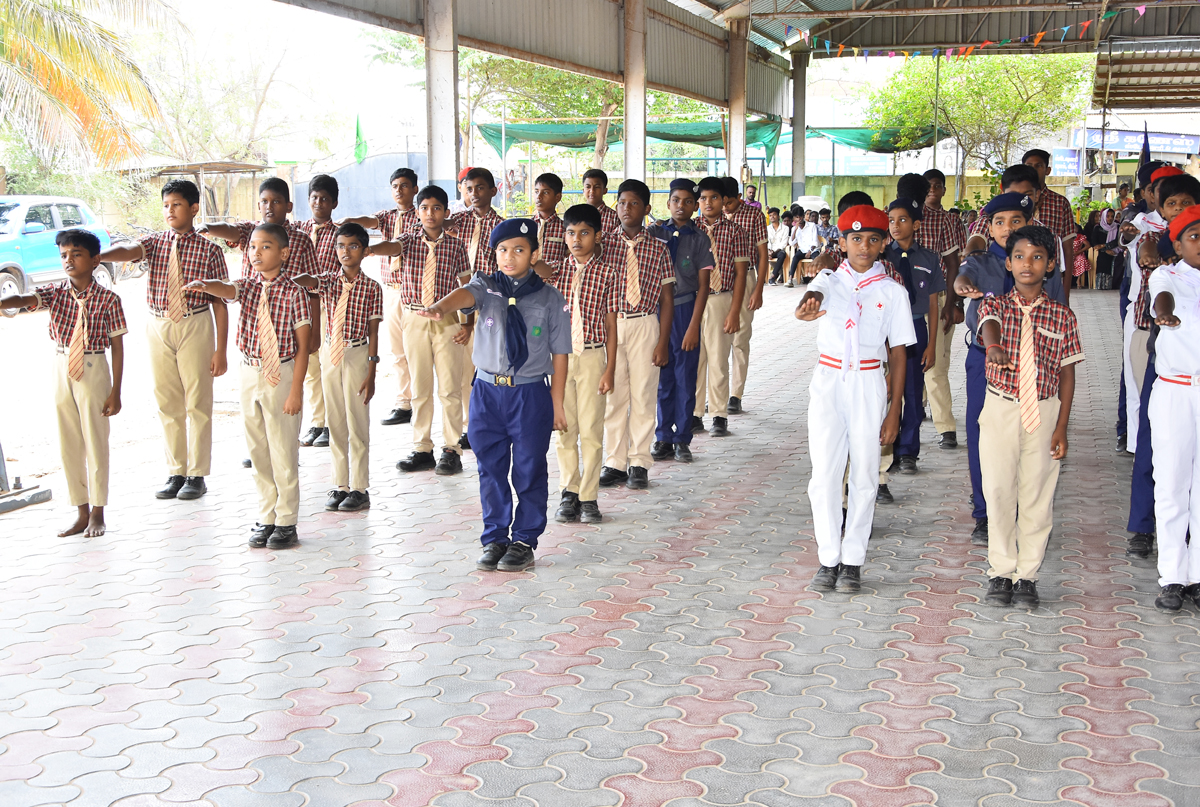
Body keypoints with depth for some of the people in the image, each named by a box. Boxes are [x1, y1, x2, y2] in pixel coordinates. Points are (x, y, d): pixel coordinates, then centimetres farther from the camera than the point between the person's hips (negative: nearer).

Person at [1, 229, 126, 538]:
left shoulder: (108, 300, -7)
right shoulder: (55, 293, 2)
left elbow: (117, 347, -6)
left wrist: (115, 391, -8)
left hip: (93, 371, -4)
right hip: (61, 371, 4)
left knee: (96, 442, 3)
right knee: (68, 445, 9)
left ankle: (97, 514, 17)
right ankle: (82, 512, 21)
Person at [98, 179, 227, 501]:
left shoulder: (209, 250, -3)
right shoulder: (155, 242, 5)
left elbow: (219, 301, -4)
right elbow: (128, 251, -17)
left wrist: (220, 350, -8)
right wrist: (95, 256, -40)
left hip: (195, 326, -3)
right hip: (158, 326, 3)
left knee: (197, 403, 3)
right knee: (167, 403, 9)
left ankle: (197, 475, 13)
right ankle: (176, 472, 20)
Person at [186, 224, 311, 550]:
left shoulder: (293, 293, -9)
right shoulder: (248, 286, 3)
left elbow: (302, 346, -9)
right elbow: (226, 289, -20)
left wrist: (296, 389, -13)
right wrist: (204, 286, -44)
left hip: (281, 375, -5)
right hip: (249, 373, 5)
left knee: (283, 452, 3)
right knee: (257, 451, 12)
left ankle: (286, 523, 15)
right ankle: (266, 518, 25)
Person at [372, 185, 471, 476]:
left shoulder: (455, 247, 3)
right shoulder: (409, 241, 4)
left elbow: (466, 288, 6)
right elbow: (391, 247, -18)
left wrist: (468, 325, -2)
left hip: (446, 321, -1)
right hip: (415, 320, 2)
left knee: (449, 389, 0)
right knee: (420, 388, 7)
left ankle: (451, 450, 8)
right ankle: (422, 449, 15)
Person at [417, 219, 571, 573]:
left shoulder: (550, 298, -1)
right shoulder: (486, 287, 3)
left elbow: (559, 354, 2)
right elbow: (466, 294, -22)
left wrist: (557, 404, 1)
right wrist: (440, 307, -45)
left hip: (530, 393, -2)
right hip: (487, 391, 2)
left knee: (529, 470, 6)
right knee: (491, 469, 10)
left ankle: (524, 541, 20)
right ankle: (495, 539, 24)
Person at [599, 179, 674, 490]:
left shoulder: (658, 249, 2)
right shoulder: (605, 244, 3)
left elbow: (666, 298, 2)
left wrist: (663, 342, -4)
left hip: (644, 326, 0)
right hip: (609, 325, 1)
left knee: (643, 395, 3)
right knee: (612, 395, 4)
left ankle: (639, 464, 14)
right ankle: (614, 463, 14)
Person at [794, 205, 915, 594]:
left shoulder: (893, 292, 3)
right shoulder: (830, 281, 4)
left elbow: (898, 355, 5)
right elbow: (813, 295, -22)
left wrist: (894, 409, 1)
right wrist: (808, 306, -48)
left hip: (868, 386, 0)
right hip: (828, 382, 0)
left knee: (863, 475, 3)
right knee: (824, 474, -1)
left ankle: (853, 559, 15)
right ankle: (828, 559, 10)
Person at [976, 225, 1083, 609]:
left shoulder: (1062, 316, 2)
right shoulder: (995, 304, 1)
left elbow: (1066, 373, 2)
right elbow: (989, 325, -23)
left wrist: (1061, 427, -3)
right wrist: (994, 346, -48)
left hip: (1044, 411, 1)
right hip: (1000, 408, 0)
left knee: (1037, 494, 5)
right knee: (998, 491, 3)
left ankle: (1027, 575, 17)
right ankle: (1000, 571, 17)